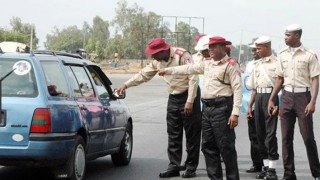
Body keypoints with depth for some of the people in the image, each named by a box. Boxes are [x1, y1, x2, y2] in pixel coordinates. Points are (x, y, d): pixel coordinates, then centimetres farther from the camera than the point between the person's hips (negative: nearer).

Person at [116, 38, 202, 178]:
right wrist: (126, 85, 11)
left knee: (192, 134, -1)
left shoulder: (182, 56, -19)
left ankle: (191, 167, 5)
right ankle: (174, 166, 11)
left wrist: (190, 101, -22)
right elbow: (144, 74, 14)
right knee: (173, 134, 6)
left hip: (188, 96, -7)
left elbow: (193, 78, -21)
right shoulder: (158, 61, 4)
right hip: (173, 98, 7)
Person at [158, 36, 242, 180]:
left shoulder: (230, 65, -7)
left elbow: (237, 89, -13)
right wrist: (168, 70, 28)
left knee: (226, 147, -6)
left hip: (222, 108, -8)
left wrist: (235, 113, -20)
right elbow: (189, 69, 27)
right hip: (207, 108, 8)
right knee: (208, 147, 11)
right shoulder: (207, 64, 17)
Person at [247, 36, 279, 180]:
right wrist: (250, 105, 17)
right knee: (260, 133, 9)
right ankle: (265, 166, 17)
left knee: (270, 133, -8)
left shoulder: (276, 63, -5)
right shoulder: (257, 64, 17)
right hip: (258, 98, 7)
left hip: (270, 96, -7)